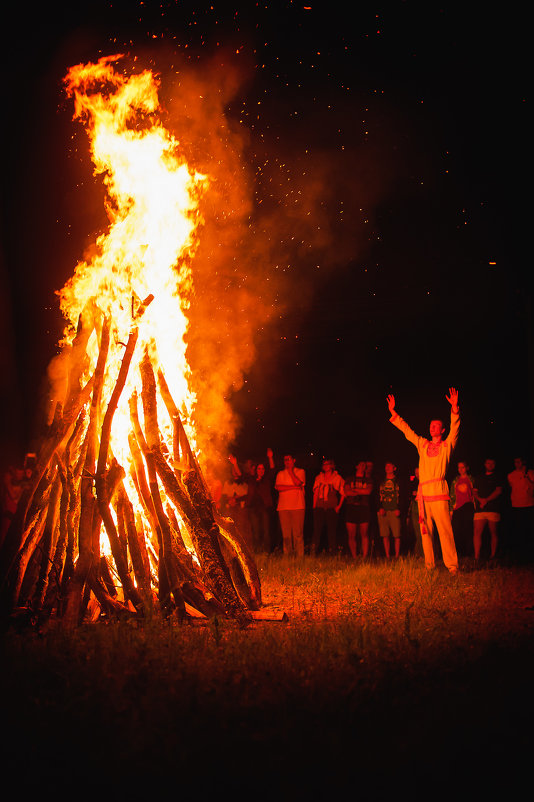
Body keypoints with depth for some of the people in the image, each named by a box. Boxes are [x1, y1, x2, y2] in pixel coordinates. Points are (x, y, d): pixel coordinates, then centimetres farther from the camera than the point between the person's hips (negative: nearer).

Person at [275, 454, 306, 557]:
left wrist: (290, 471, -1)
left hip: (298, 506, -2)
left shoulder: (300, 471, 12)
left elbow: (298, 482, -7)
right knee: (286, 534, -1)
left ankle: (299, 556, -9)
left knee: (298, 533, -8)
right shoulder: (280, 474, 17)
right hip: (283, 506, 2)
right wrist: (293, 487, -7)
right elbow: (277, 487, 0)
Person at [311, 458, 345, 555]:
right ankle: (314, 552, -7)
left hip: (331, 508, -2)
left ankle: (332, 552, 2)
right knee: (317, 529, -6)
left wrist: (339, 506, -1)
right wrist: (314, 506, 6)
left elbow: (343, 494, 7)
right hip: (320, 507, 2)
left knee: (332, 530, -2)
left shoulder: (337, 478, 4)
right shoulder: (319, 477, 13)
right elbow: (316, 492, 14)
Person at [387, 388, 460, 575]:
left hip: (438, 492, -5)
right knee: (426, 531, 4)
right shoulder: (423, 444, 21)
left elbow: (455, 429, -2)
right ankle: (429, 565, 8)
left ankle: (452, 565, -13)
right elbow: (407, 431, 24)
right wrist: (393, 413, 19)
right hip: (423, 493, 5)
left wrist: (454, 408, -16)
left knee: (444, 529, -12)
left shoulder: (446, 446, 10)